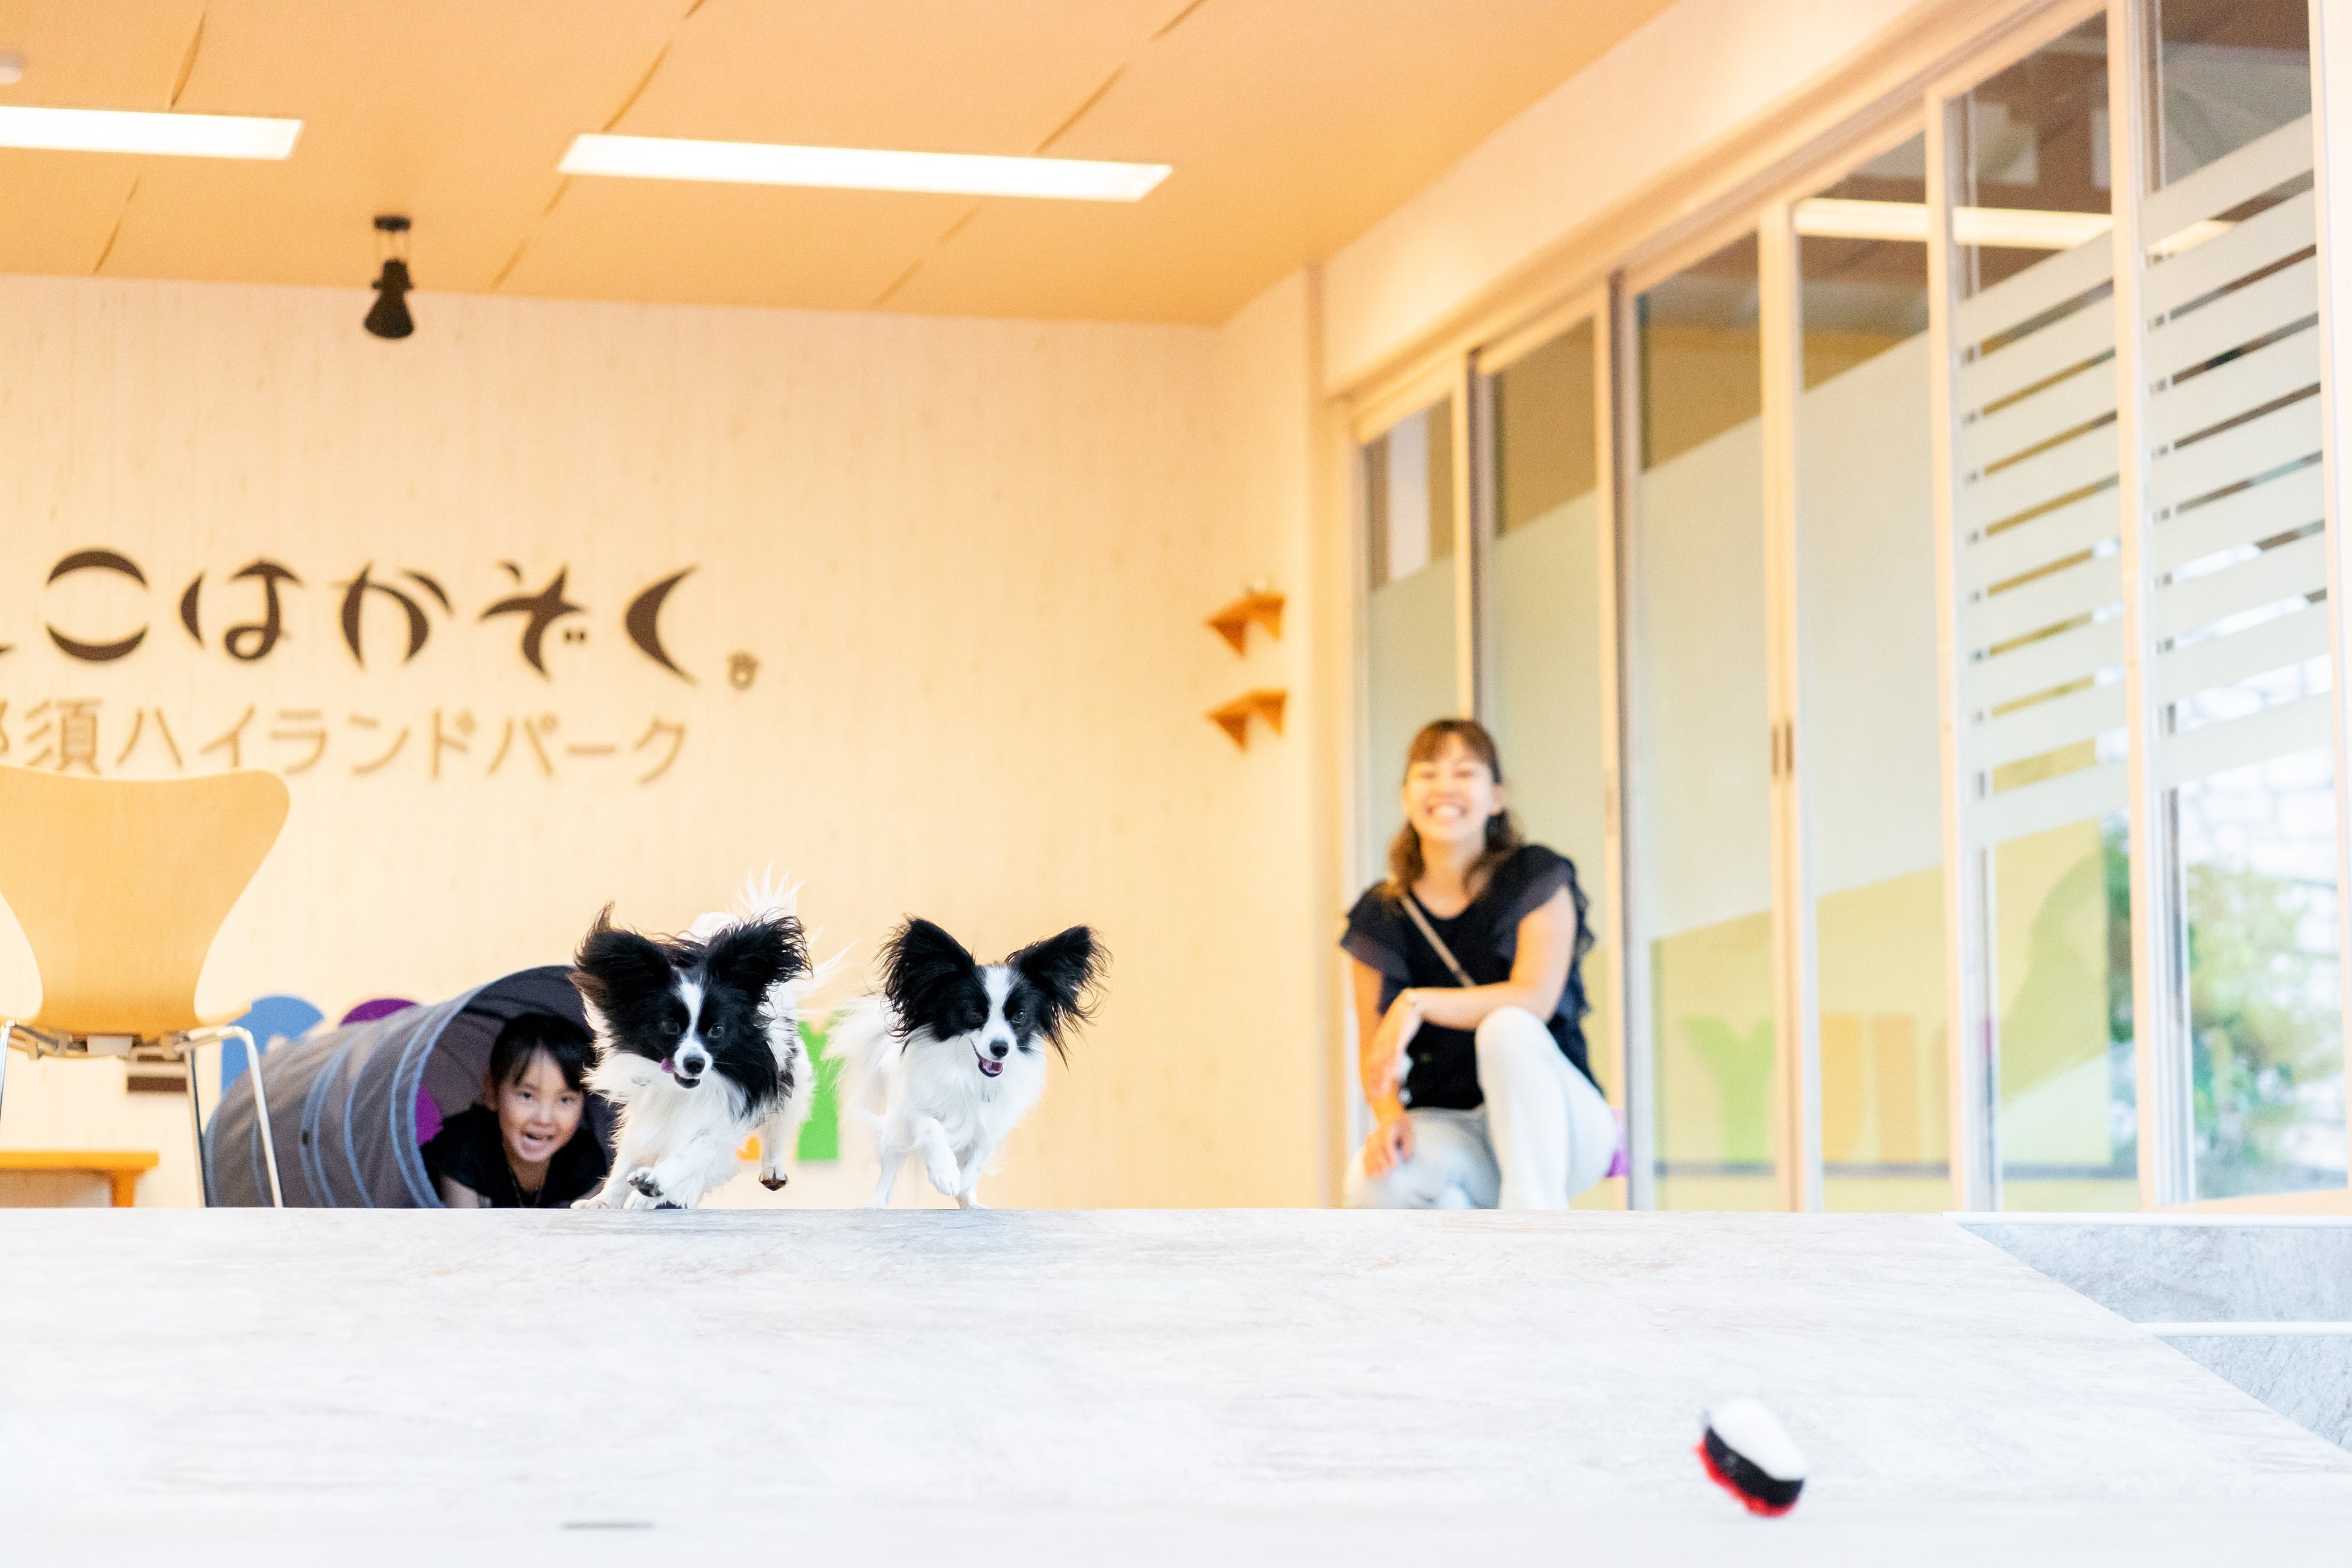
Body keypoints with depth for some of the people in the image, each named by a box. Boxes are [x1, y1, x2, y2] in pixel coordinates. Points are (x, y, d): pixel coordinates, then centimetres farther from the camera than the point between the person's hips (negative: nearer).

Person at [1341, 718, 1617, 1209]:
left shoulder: (1538, 879, -2)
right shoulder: (1380, 917, 6)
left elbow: (1534, 998, -17)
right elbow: (1374, 1054, 4)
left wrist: (1418, 1003, -24)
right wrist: (1389, 1116, -18)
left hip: (1555, 1126, -1)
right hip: (1449, 1125, 1)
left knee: (1507, 1028, -36)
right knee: (1376, 1182, -34)